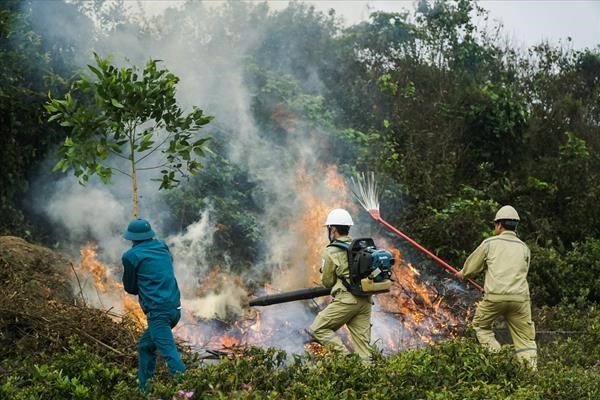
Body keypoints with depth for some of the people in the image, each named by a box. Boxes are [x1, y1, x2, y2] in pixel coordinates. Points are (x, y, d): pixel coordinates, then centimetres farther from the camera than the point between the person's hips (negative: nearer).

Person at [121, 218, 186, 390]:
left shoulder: (131, 256, -4)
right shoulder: (162, 246, 12)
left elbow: (130, 287, 5)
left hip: (158, 312, -7)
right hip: (174, 308, 7)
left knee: (170, 354, -11)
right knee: (145, 345, 22)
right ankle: (144, 388, 26)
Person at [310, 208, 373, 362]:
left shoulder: (331, 252, -5)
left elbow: (327, 282, 2)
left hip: (346, 300, -7)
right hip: (365, 300, 7)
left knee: (318, 328, 3)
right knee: (362, 339, 9)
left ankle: (345, 358, -8)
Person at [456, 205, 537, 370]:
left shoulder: (490, 243, 8)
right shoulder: (524, 248, 17)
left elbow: (473, 266, 17)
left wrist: (462, 273, 40)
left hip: (495, 296, -2)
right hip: (520, 297, 3)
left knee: (481, 325, 19)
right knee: (525, 338, 5)